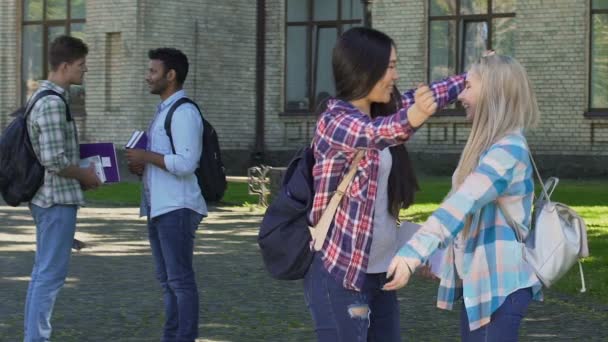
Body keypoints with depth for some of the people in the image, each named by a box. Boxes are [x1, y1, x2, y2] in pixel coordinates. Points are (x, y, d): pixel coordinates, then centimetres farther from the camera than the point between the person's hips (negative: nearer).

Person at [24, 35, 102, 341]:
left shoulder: (45, 97, 13)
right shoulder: (53, 103, -19)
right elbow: (54, 160, -23)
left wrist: (80, 173, 13)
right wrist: (84, 176, -8)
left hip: (47, 198, 10)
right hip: (58, 197, -10)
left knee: (44, 271, 15)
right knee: (51, 273, -6)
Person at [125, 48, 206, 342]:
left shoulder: (184, 112, -12)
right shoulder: (163, 111, 19)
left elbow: (185, 163, -21)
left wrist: (146, 157, -14)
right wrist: (141, 167, 9)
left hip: (177, 208, -10)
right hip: (158, 207, 10)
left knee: (180, 279, -8)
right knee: (167, 280, 13)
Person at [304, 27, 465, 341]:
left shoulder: (378, 113, 9)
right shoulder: (335, 121, -16)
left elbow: (428, 97, 24)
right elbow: (370, 135, -37)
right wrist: (409, 120, -56)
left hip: (379, 270, 8)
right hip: (338, 272, -8)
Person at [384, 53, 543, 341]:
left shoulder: (507, 150, -19)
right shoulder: (491, 146, 12)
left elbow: (461, 206, -33)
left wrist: (412, 253, -43)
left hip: (501, 284, -10)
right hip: (480, 280, 10)